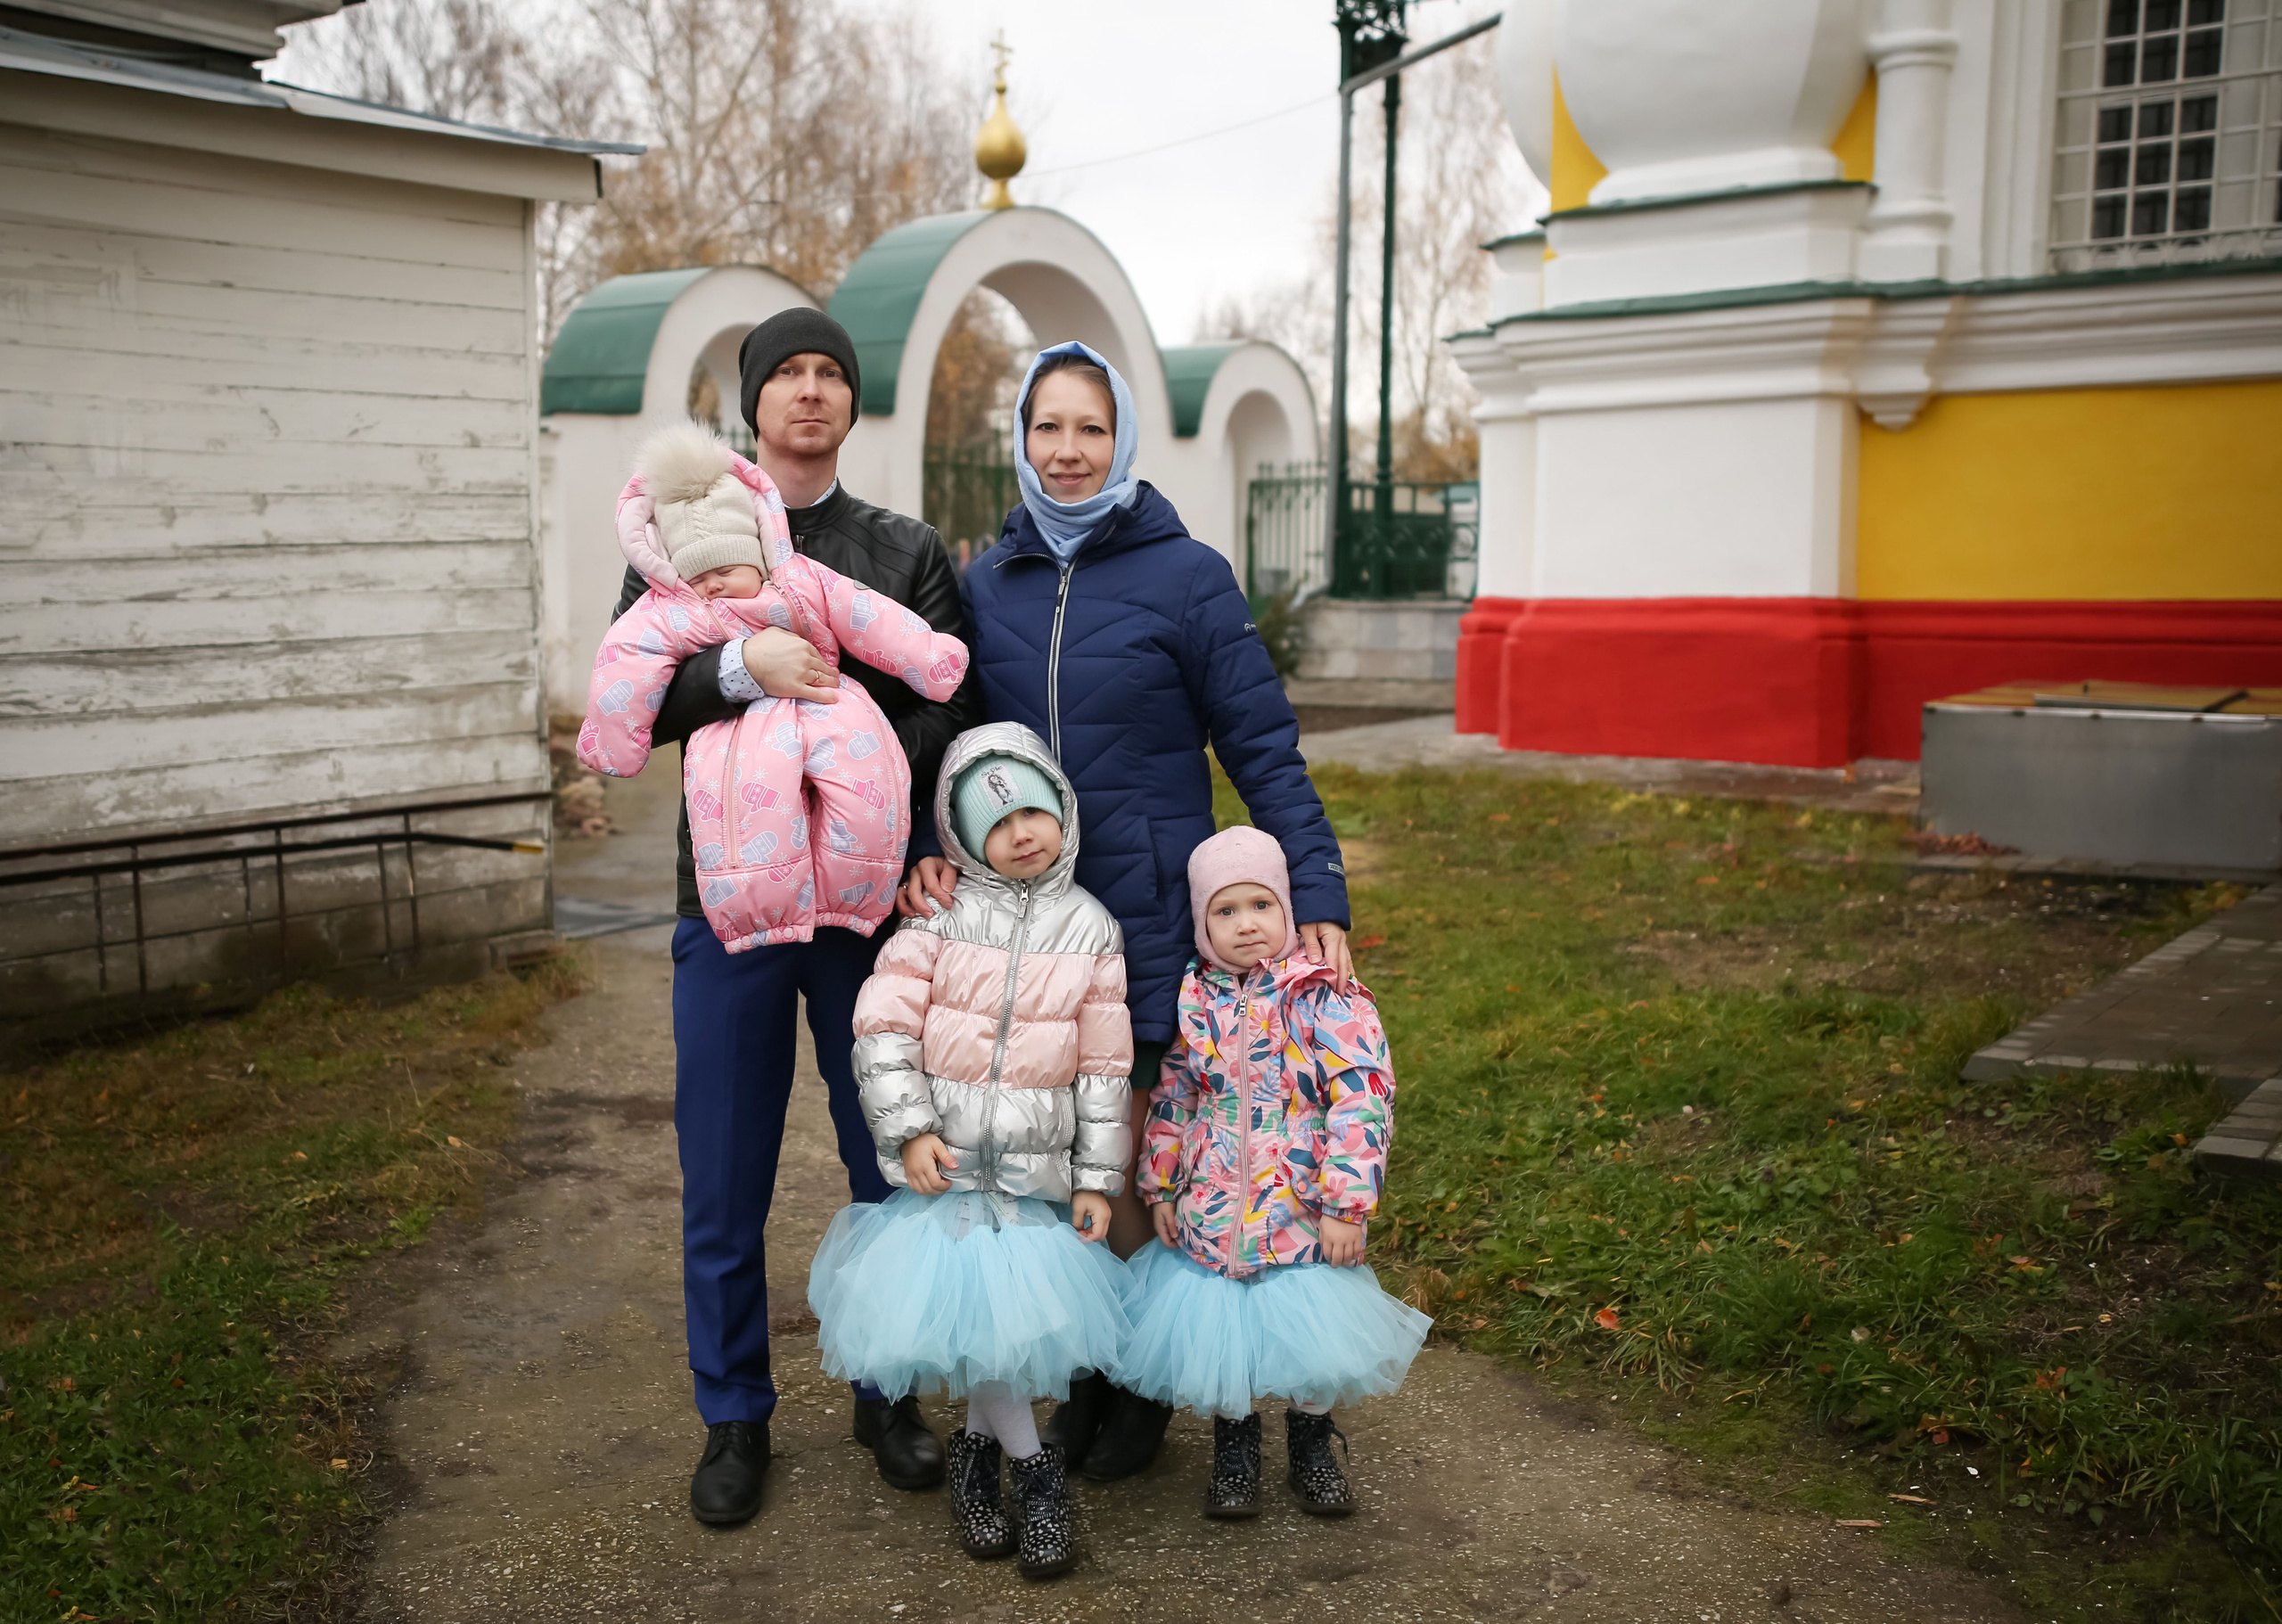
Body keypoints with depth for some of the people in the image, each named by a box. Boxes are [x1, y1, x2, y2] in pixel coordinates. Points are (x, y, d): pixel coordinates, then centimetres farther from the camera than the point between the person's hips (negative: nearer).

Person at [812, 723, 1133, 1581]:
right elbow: (885, 1025, -5)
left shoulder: (1089, 929, 2)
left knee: (1018, 1306, -2)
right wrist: (909, 1129, -12)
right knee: (956, 1304, -6)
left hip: (1034, 1164, 1)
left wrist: (1097, 1178, 2)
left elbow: (1104, 1066, 4)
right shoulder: (941, 915, -3)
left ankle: (977, 1441, 24)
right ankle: (1032, 1463, 10)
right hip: (943, 1156, -1)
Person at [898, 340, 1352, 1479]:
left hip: (1148, 916, -4)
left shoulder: (1184, 575, -5)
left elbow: (1264, 747, -5)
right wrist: (929, 846, -4)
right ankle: (1085, 1370, 28)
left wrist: (1317, 891, -13)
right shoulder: (986, 582, 8)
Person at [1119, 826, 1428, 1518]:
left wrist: (1347, 1203, -15)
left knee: (1317, 1345, 3)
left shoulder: (1326, 999, -11)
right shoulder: (1194, 1002, 0)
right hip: (1209, 1217, 3)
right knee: (1212, 1332, 8)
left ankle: (1311, 1441, 32)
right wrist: (1160, 1186, 10)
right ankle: (1233, 1442, 34)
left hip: (1302, 1218, -2)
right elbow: (1170, 1096, 11)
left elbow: (1362, 1099, -13)